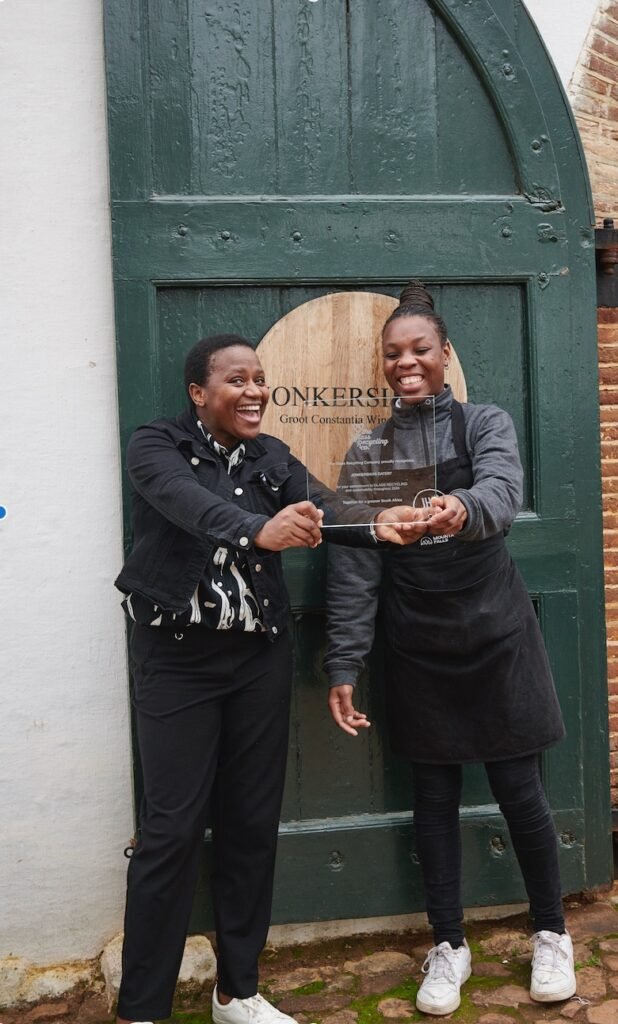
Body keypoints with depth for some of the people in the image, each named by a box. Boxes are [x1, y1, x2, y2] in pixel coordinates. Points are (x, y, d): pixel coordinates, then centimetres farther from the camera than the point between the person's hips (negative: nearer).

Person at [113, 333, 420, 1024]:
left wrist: (376, 525, -32)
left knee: (252, 823, 10)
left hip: (259, 656, 4)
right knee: (173, 828, -3)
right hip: (177, 657, -4)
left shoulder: (272, 458, 6)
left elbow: (320, 507, -11)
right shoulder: (156, 446, -7)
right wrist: (260, 529, -47)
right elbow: (188, 502, -28)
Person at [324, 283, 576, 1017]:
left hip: (494, 635, -1)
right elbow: (353, 564, -3)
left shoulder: (485, 425, -3)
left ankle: (552, 934, 29)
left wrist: (462, 509, -49)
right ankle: (449, 945, 28)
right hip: (418, 648, 2)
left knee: (519, 790, 6)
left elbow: (503, 494, -24)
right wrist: (342, 666, -8)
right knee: (434, 797, 10)